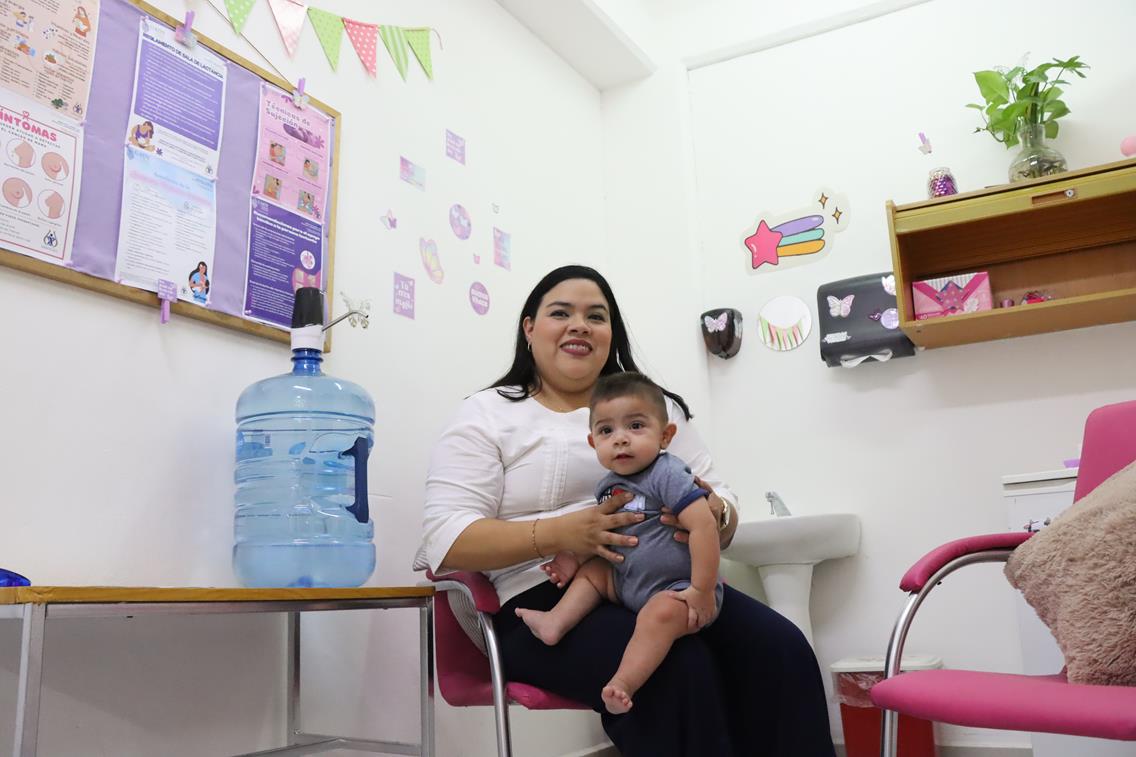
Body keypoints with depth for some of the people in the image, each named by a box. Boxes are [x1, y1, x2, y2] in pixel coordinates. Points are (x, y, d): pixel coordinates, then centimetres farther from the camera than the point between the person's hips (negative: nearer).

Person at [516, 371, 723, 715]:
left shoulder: (667, 474, -19)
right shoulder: (608, 487, 5)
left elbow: (704, 524, -26)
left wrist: (703, 590, -27)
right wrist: (573, 557, 3)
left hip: (676, 588, -8)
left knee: (662, 612, -35)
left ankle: (623, 683, -41)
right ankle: (557, 622, 2)